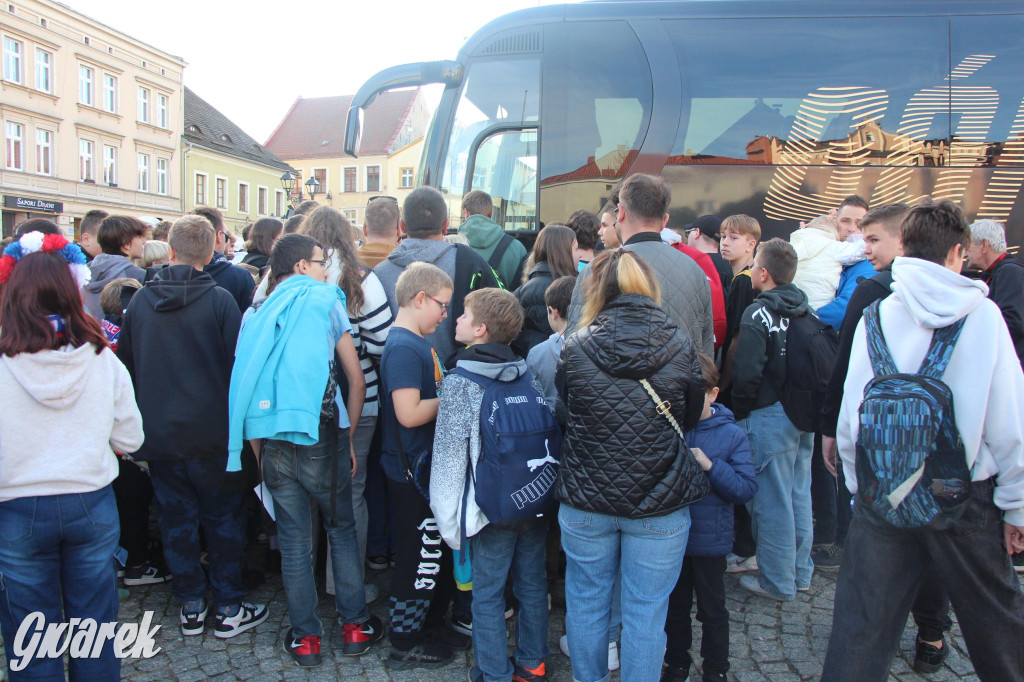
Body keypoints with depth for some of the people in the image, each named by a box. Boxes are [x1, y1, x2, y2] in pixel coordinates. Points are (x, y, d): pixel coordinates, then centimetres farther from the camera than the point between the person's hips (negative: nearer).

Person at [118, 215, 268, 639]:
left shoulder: (140, 301, 0)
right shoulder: (219, 300, -12)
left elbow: (126, 364, 11)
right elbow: (238, 363, -10)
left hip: (157, 431, 3)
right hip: (210, 431, -3)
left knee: (175, 518, 14)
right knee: (222, 517, 9)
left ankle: (190, 608, 24)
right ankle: (229, 610, 16)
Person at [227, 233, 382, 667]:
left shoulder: (258, 315, 9)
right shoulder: (324, 299, -1)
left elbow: (244, 385, 7)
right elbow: (356, 379, -3)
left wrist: (258, 450, 12)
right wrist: (348, 436, 6)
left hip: (273, 444, 3)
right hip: (323, 438, -3)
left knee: (294, 543, 12)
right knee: (342, 532, 13)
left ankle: (305, 638, 22)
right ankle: (354, 626, 22)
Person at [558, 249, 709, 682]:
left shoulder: (576, 347, -9)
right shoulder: (680, 347, -8)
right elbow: (691, 418, 4)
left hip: (586, 500, 1)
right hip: (660, 502, 0)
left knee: (586, 601, 19)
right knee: (646, 610, 13)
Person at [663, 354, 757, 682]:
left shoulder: (732, 435, -9)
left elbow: (747, 488, -15)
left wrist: (709, 465, -26)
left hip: (710, 540, -2)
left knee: (712, 609, 15)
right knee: (675, 605, 19)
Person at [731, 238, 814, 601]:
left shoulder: (758, 313, -16)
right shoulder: (806, 309, 5)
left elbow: (746, 372, -21)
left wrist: (739, 412, -7)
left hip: (770, 417, -8)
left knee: (772, 501, 3)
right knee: (799, 495, 16)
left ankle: (778, 581, 14)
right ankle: (801, 572, 29)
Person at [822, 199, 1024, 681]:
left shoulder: (874, 315, -4)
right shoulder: (982, 314, -7)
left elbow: (850, 417, -3)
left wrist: (859, 488, 9)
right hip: (964, 497, 0)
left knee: (861, 628, 7)